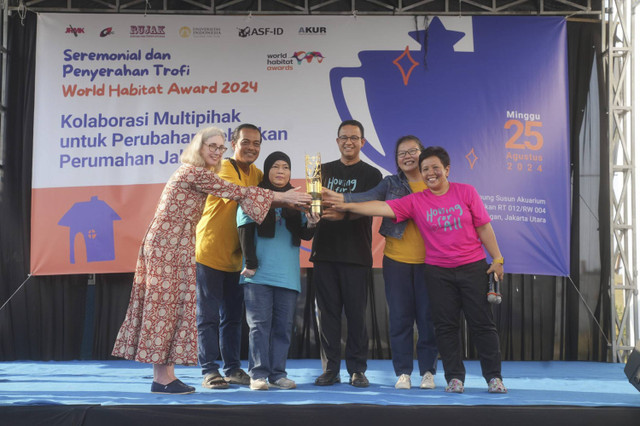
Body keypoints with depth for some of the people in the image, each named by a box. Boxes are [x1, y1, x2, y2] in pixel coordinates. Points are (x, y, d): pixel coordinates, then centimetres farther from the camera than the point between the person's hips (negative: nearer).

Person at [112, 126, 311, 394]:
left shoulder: (197, 173, 19)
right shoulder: (194, 172, -12)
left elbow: (230, 194, 19)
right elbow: (234, 192, -13)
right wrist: (280, 196, -10)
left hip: (172, 246, 10)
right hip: (169, 245, -10)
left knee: (169, 306, 8)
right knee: (166, 305, -7)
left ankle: (164, 375, 12)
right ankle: (162, 378, -3)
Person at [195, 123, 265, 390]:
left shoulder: (256, 175, 11)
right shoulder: (224, 169, -13)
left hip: (236, 257, 7)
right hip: (210, 254, -7)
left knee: (233, 316, 11)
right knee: (208, 315, -1)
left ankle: (232, 368, 18)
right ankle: (209, 371, 4)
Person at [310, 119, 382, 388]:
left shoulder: (371, 174, 6)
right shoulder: (324, 170, 17)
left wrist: (344, 214, -29)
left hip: (356, 254, -3)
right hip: (325, 252, 3)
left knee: (356, 312, -2)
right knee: (327, 311, 3)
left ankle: (357, 369, 7)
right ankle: (330, 368, 10)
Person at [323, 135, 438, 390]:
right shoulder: (391, 183, 7)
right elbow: (369, 198, -9)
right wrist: (343, 198, -26)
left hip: (428, 261, 0)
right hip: (396, 259, 1)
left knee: (427, 316, 2)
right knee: (400, 316, 2)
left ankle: (428, 371, 14)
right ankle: (403, 372, 12)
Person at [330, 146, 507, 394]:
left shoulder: (466, 192, 0)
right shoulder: (415, 201, 1)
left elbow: (483, 227, 2)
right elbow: (384, 208, -8)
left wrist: (497, 259, 0)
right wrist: (347, 206, -17)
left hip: (473, 267, -1)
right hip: (438, 272, 1)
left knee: (482, 323, 1)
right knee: (445, 326, 4)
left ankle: (494, 376, 10)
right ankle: (454, 377, 14)